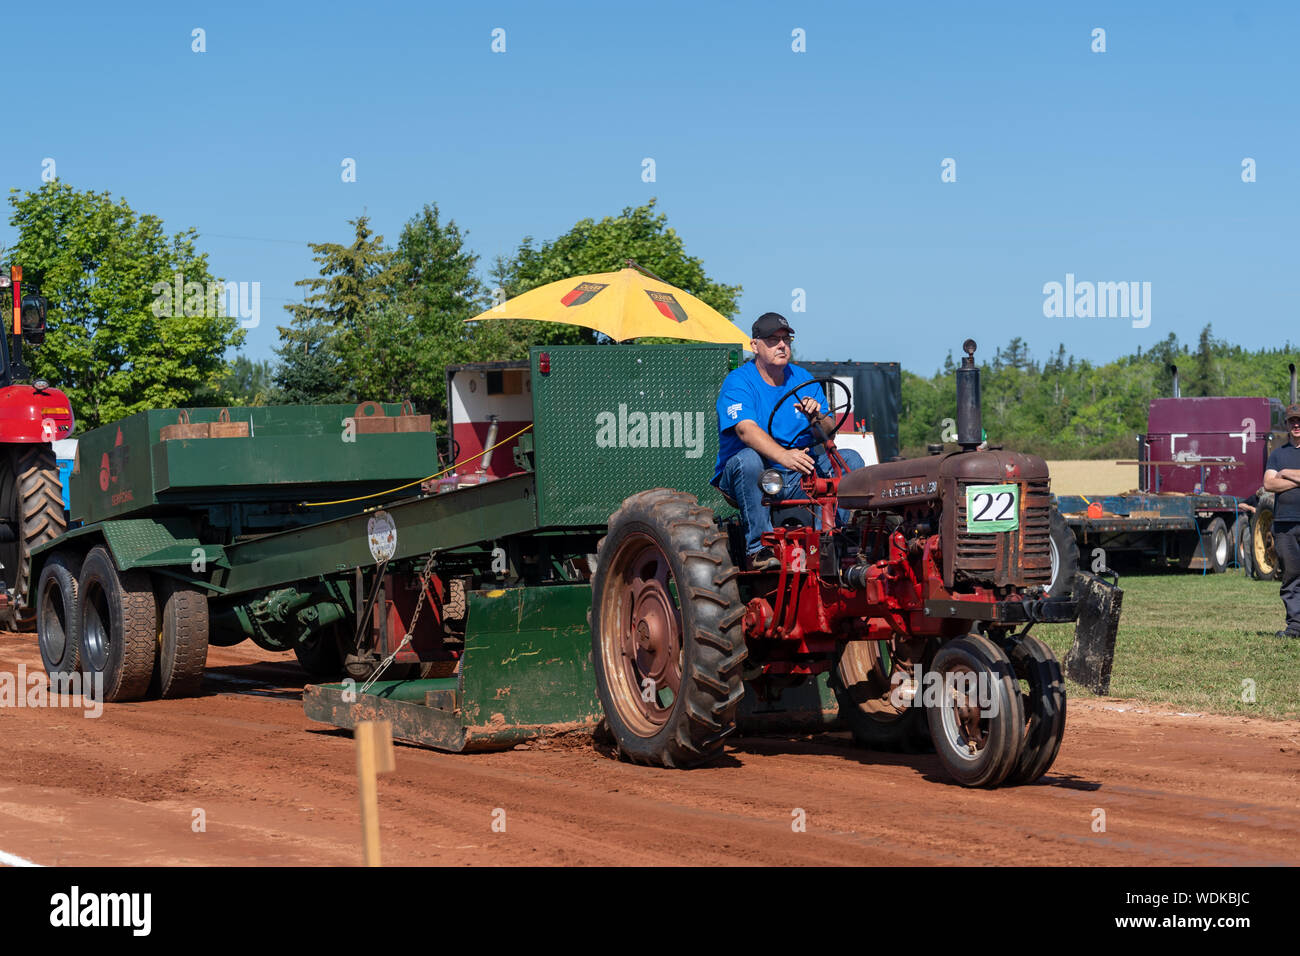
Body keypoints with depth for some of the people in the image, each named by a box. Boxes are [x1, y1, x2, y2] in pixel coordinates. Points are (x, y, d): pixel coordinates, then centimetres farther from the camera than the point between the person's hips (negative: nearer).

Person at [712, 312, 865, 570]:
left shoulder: (804, 380, 10)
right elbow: (746, 430, -26)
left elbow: (830, 433, 4)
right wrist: (784, 456, -43)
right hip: (752, 480, -5)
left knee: (850, 459, -13)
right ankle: (758, 547, -33)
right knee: (747, 459, -36)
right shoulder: (738, 382, -7)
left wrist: (818, 417, -22)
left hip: (798, 479, 5)